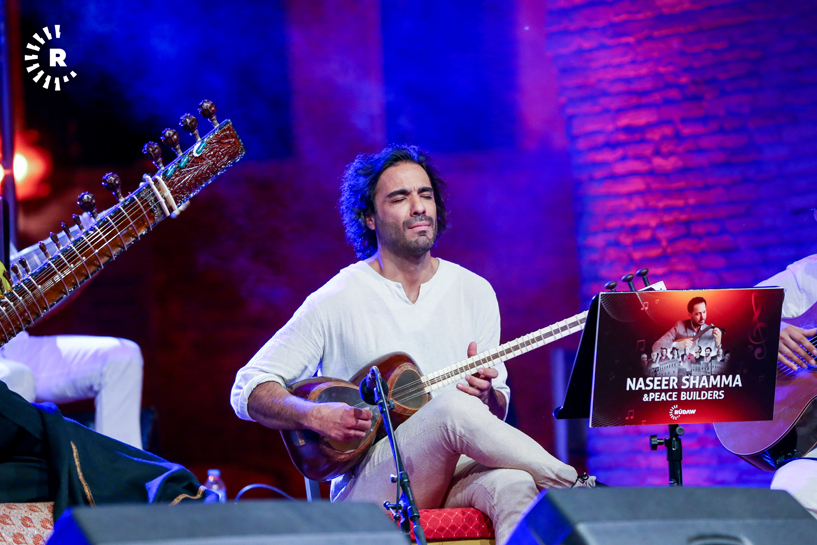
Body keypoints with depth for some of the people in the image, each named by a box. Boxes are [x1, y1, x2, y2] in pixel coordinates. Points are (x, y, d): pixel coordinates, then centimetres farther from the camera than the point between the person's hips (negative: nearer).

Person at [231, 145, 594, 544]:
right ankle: (576, 487, -27)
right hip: (368, 489, -3)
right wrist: (316, 415, -18)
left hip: (455, 474, 3)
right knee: (453, 408, -35)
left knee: (512, 485, -35)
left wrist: (487, 395, -7)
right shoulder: (336, 301, 0)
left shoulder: (474, 293, 13)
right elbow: (249, 390, 1)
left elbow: (497, 414, 18)